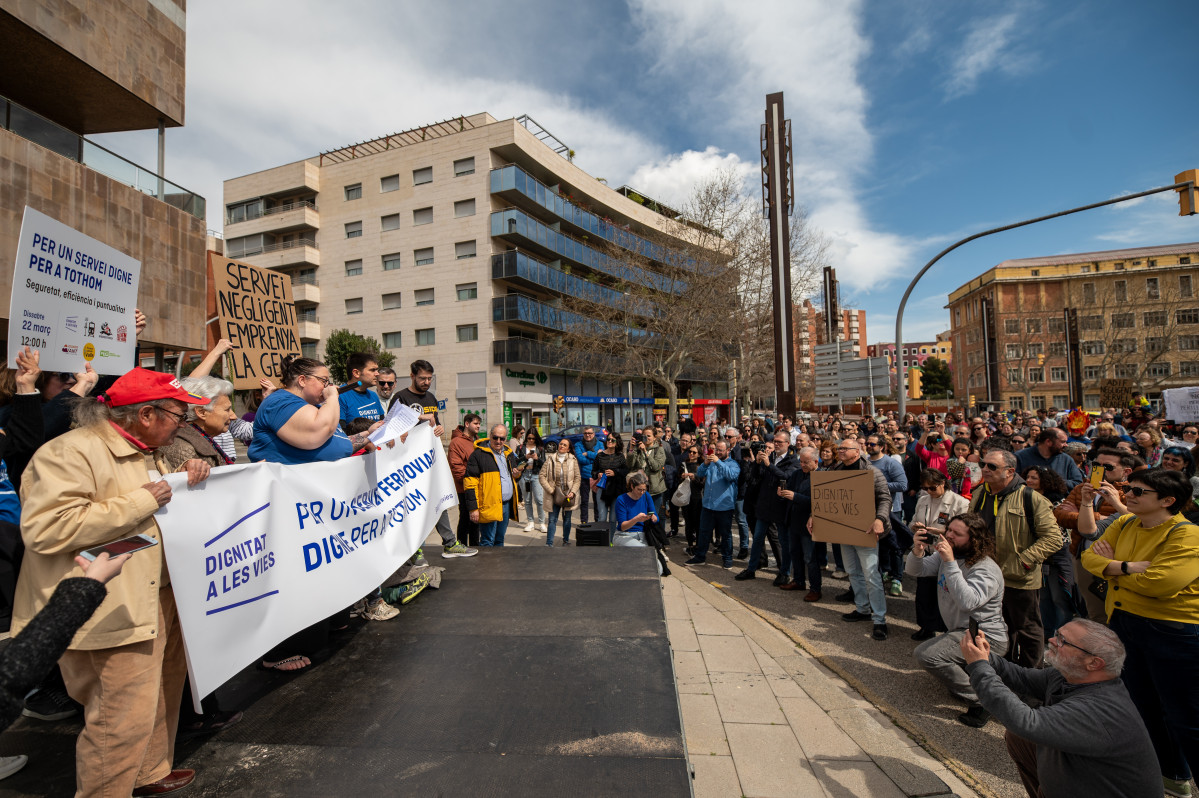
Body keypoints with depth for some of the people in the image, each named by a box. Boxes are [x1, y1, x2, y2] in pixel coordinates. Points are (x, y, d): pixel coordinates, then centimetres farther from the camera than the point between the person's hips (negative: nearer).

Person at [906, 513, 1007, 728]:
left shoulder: (986, 569, -22)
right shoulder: (945, 555, 2)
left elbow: (967, 601, -37)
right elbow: (914, 570, -1)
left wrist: (950, 563, -39)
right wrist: (917, 551, -21)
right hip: (960, 631, 9)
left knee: (926, 654, -24)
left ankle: (981, 701, -11)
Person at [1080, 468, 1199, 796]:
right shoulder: (1125, 524, 4)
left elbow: (1158, 584, -26)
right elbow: (1090, 556, -2)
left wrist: (1111, 566, -12)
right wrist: (1126, 567, -18)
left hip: (1172, 631, -7)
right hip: (1123, 621, 7)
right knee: (1143, 705, 21)